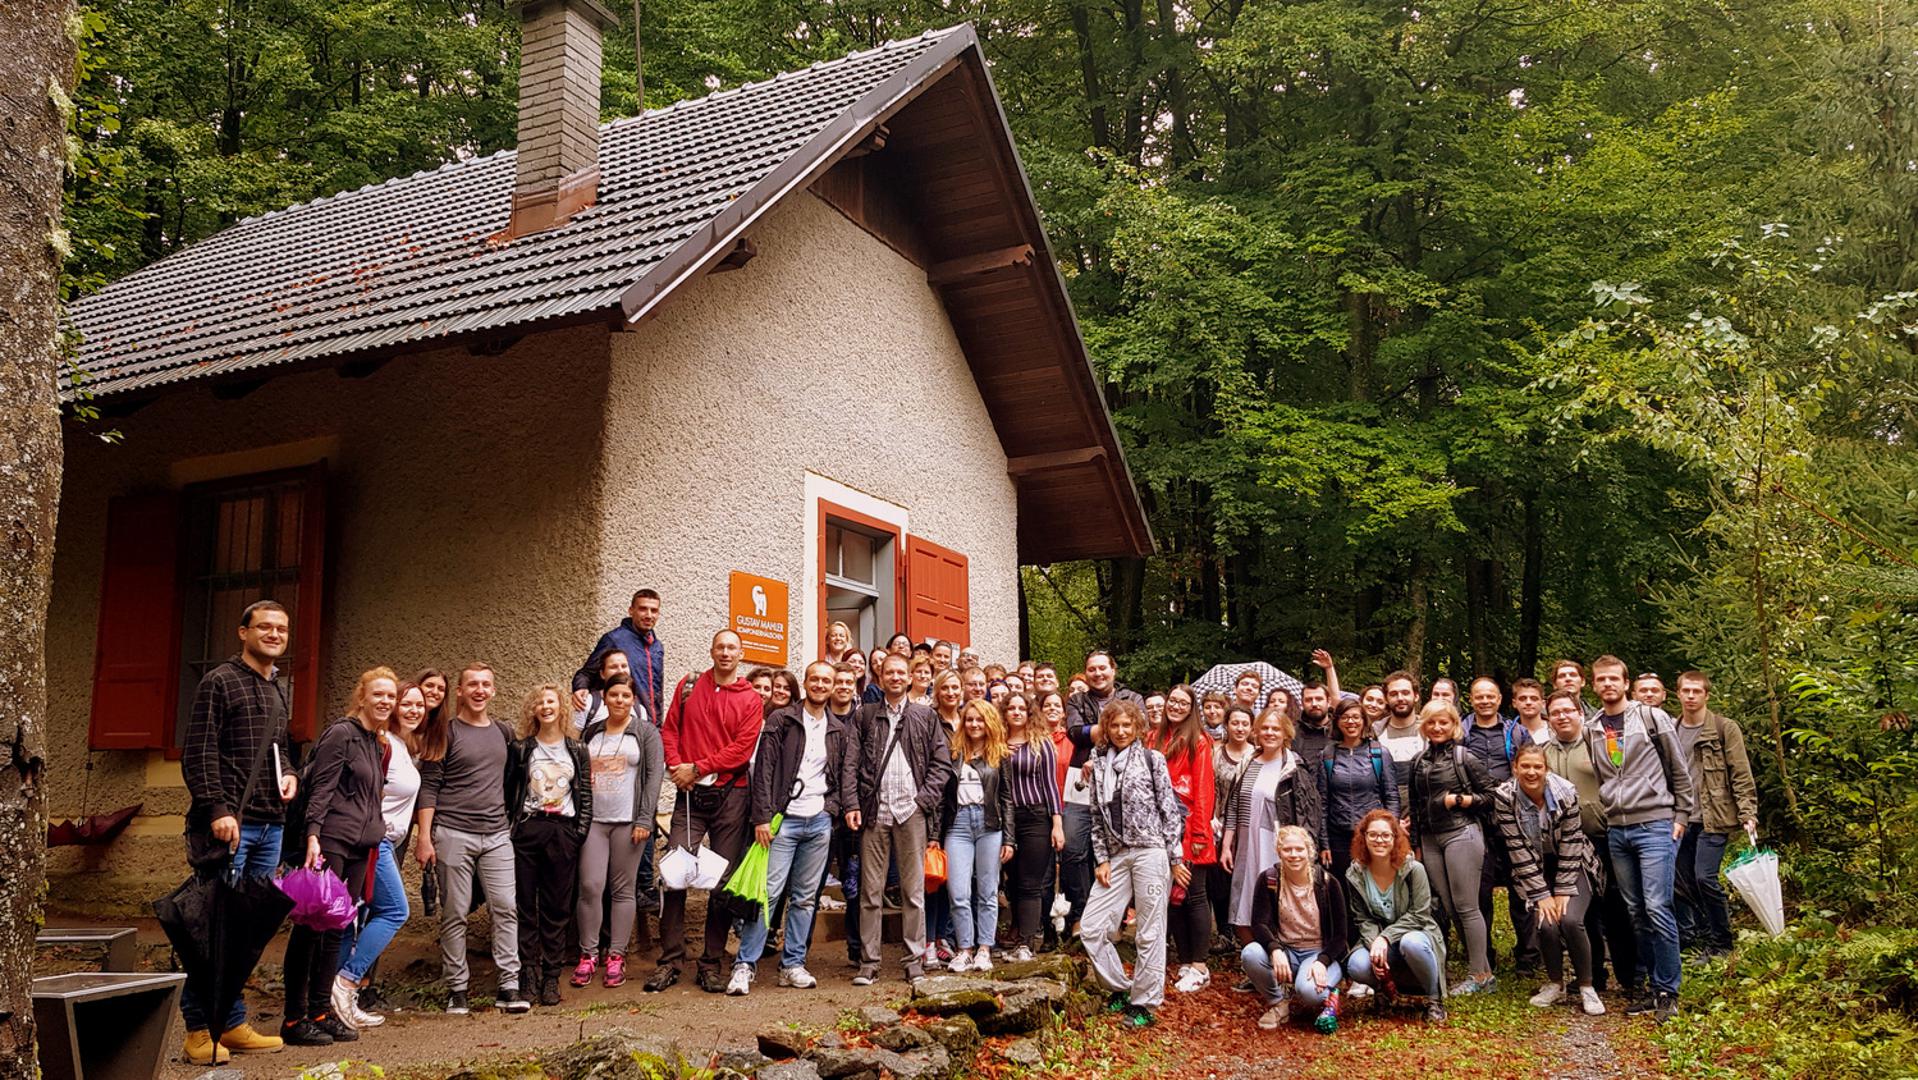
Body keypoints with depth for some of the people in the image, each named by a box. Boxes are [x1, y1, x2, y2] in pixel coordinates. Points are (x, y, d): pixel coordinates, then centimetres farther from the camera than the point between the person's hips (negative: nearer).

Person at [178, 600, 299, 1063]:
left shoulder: (279, 690, 18)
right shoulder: (219, 681, -5)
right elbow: (198, 754, -10)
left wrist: (290, 774, 9)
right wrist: (218, 810, -18)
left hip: (271, 824, 7)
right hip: (229, 822, -7)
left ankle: (233, 1024, 17)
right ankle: (198, 1029, 3)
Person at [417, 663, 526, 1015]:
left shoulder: (503, 733, 14)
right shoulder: (446, 733, 0)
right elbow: (429, 786, -4)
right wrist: (424, 837, -10)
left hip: (496, 835, 4)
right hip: (453, 835, -4)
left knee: (506, 907, -3)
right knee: (455, 914, 1)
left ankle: (508, 987, 0)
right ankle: (456, 989, 10)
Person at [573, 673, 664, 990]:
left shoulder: (646, 733, 4)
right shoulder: (590, 734, 13)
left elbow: (655, 774, -3)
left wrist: (645, 819, -11)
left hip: (628, 821, -2)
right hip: (593, 820, 2)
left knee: (623, 889, 1)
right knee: (590, 886, -6)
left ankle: (616, 956, 8)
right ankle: (588, 955, 5)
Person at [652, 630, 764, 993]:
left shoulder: (750, 700, 3)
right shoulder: (688, 687, 10)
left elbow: (742, 749, -6)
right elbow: (669, 731, 8)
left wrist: (698, 768, -11)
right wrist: (676, 767, -9)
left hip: (730, 796, -1)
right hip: (690, 794, 1)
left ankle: (711, 963, 10)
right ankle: (670, 961, 4)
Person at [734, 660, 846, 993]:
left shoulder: (838, 730, 13)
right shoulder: (781, 720, -1)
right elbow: (764, 769, -6)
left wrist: (832, 807, 4)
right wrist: (763, 816, -13)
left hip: (819, 822, 4)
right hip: (784, 819, -4)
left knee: (805, 897, 8)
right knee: (768, 892, -7)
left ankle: (793, 965, 15)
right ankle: (745, 965, 0)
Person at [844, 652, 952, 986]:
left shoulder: (925, 716, 11)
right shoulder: (864, 715, 11)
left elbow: (942, 761, 9)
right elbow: (850, 764, 6)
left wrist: (925, 798, -3)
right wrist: (851, 804, -5)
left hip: (910, 811, 0)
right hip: (874, 811, 0)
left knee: (913, 889, 3)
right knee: (871, 890, 3)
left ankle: (915, 959, 9)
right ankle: (869, 962, 8)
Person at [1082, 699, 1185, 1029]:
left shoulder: (1152, 759, 2)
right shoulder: (1100, 765, 13)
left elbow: (1169, 807, 0)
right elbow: (1097, 818, 14)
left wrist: (1175, 857, -3)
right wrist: (1102, 859, 5)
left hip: (1151, 850, -5)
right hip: (1116, 855, 5)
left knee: (1149, 933, -1)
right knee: (1090, 927, 1)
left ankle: (1144, 1004, 10)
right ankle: (1120, 988, 18)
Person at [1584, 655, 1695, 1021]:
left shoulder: (1652, 718, -1)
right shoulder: (1591, 730, 10)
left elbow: (1680, 771, 2)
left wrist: (1681, 816, -1)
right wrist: (1603, 819, 12)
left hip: (1655, 825, -5)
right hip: (1616, 831, 5)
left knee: (1657, 908, -9)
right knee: (1637, 913, 8)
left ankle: (1668, 991, 0)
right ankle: (1654, 987, 16)